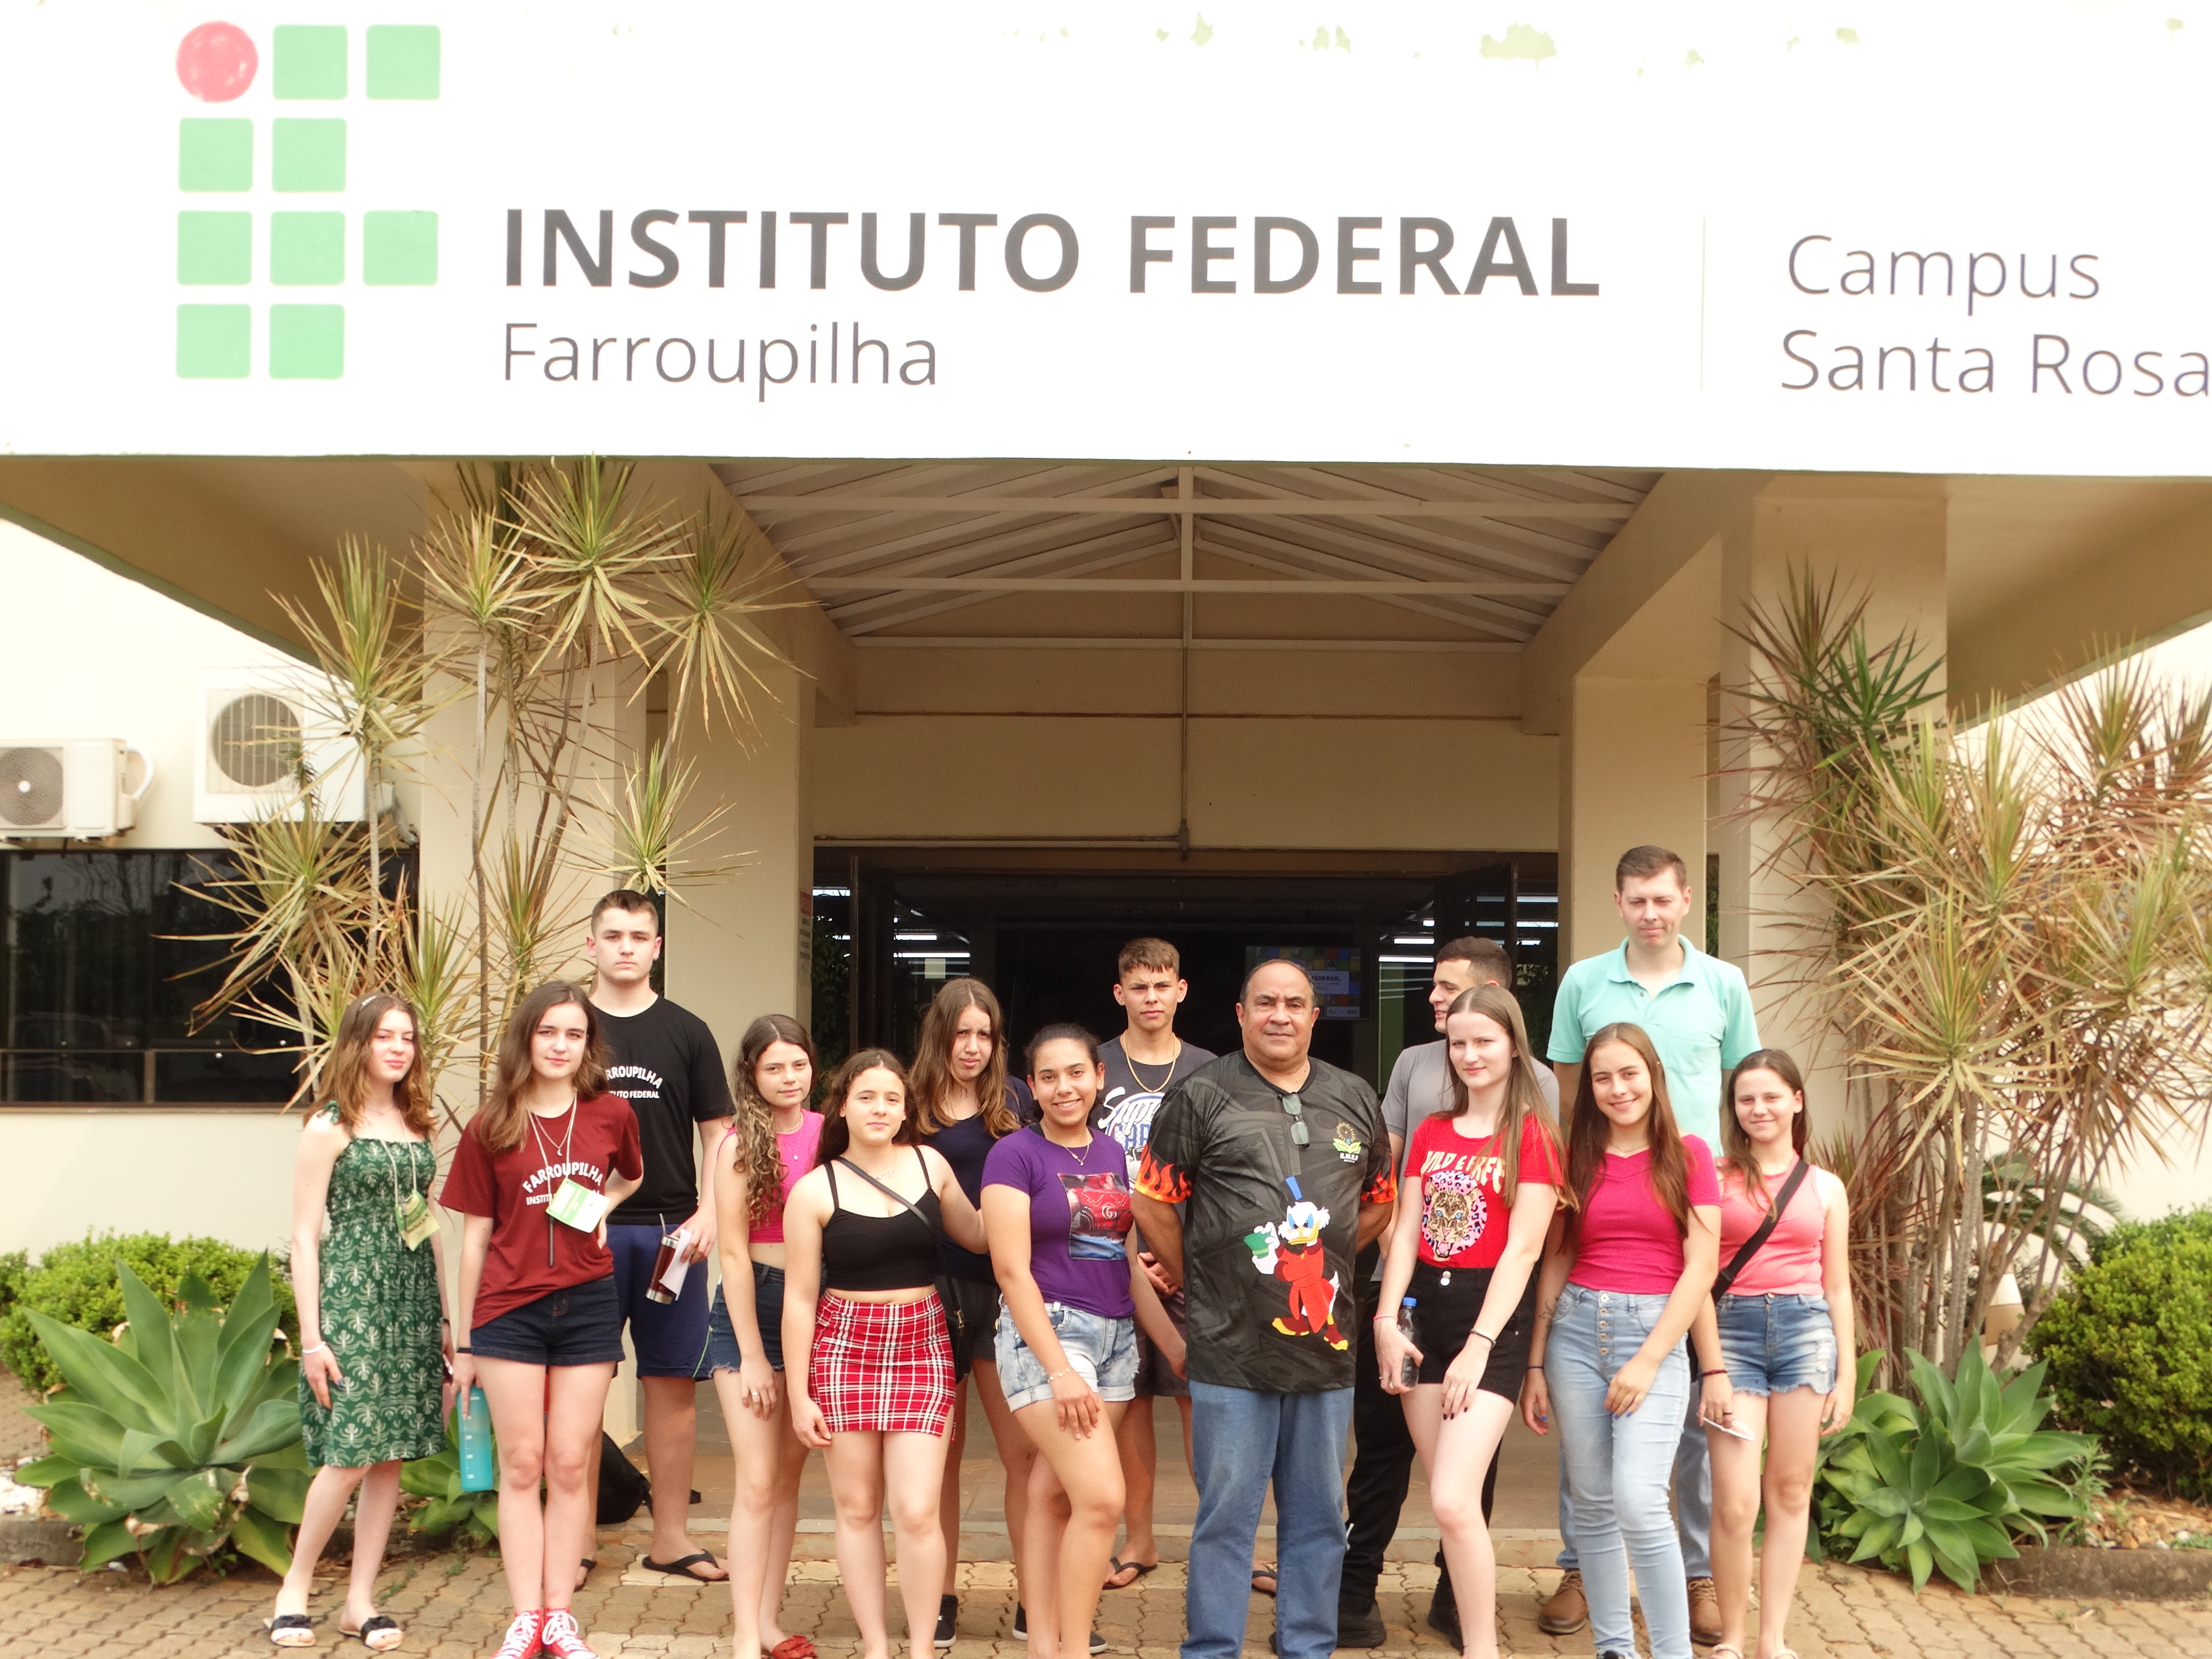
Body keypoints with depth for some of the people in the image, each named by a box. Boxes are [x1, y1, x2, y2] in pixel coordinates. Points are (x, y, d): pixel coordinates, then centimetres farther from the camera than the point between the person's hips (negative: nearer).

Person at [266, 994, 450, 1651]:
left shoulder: (418, 1128, 13)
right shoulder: (329, 1129, -3)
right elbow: (306, 1237, -6)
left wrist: (446, 1318, 14)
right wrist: (311, 1336, -11)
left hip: (412, 1303, 5)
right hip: (353, 1301, -5)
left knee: (391, 1455, 4)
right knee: (350, 1454, -9)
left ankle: (360, 1601, 12)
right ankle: (295, 1588, 9)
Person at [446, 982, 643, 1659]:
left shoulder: (611, 1114, 2)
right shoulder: (490, 1129, -1)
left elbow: (630, 1176, 24)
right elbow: (475, 1236, 2)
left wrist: (602, 1206, 1)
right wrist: (464, 1341, 4)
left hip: (587, 1306, 1)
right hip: (510, 1312, -1)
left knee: (570, 1465, 4)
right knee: (521, 1466, 2)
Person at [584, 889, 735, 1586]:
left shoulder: (687, 1033, 8)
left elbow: (717, 1133, 8)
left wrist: (708, 1215, -5)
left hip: (670, 1232, 1)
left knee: (673, 1384, 4)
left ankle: (671, 1535, 13)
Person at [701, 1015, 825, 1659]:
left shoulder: (829, 1135, 1)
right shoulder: (738, 1145, -8)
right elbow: (734, 1253, -9)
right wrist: (753, 1355, -9)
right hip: (751, 1310, -4)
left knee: (789, 1473, 10)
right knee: (758, 1480, -6)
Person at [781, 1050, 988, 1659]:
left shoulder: (930, 1165, 3)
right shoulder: (815, 1190, -5)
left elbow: (977, 1236, 19)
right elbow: (799, 1298, -2)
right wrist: (798, 1394, -2)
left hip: (921, 1345, 1)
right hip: (845, 1347, -1)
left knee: (916, 1512, -7)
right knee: (857, 1507, 5)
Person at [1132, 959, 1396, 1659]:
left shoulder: (1355, 1100, 10)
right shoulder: (1202, 1096, -2)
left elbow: (1380, 1200, 20)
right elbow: (1153, 1200, 0)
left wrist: (1327, 1259, 10)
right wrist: (1194, 1279, 3)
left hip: (1325, 1342, 4)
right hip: (1231, 1347, -4)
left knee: (1318, 1515, 12)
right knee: (1227, 1514, 2)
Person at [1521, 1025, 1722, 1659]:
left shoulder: (1687, 1155, 1)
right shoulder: (1579, 1159, 9)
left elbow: (1701, 1268, -4)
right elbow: (1555, 1265, 10)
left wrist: (1648, 1361, -11)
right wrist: (1535, 1365, 5)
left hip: (1654, 1333, -3)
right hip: (1576, 1329, 4)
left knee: (1638, 1502, -16)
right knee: (1592, 1504, 6)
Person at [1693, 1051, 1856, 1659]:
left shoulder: (1825, 1188, 11)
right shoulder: (1716, 1177, 2)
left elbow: (1837, 1289, 14)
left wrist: (1847, 1378, 9)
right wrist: (1714, 1370, -7)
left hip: (1807, 1329, 3)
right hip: (1734, 1330, -2)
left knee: (1791, 1492, 3)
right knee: (1735, 1502, -8)